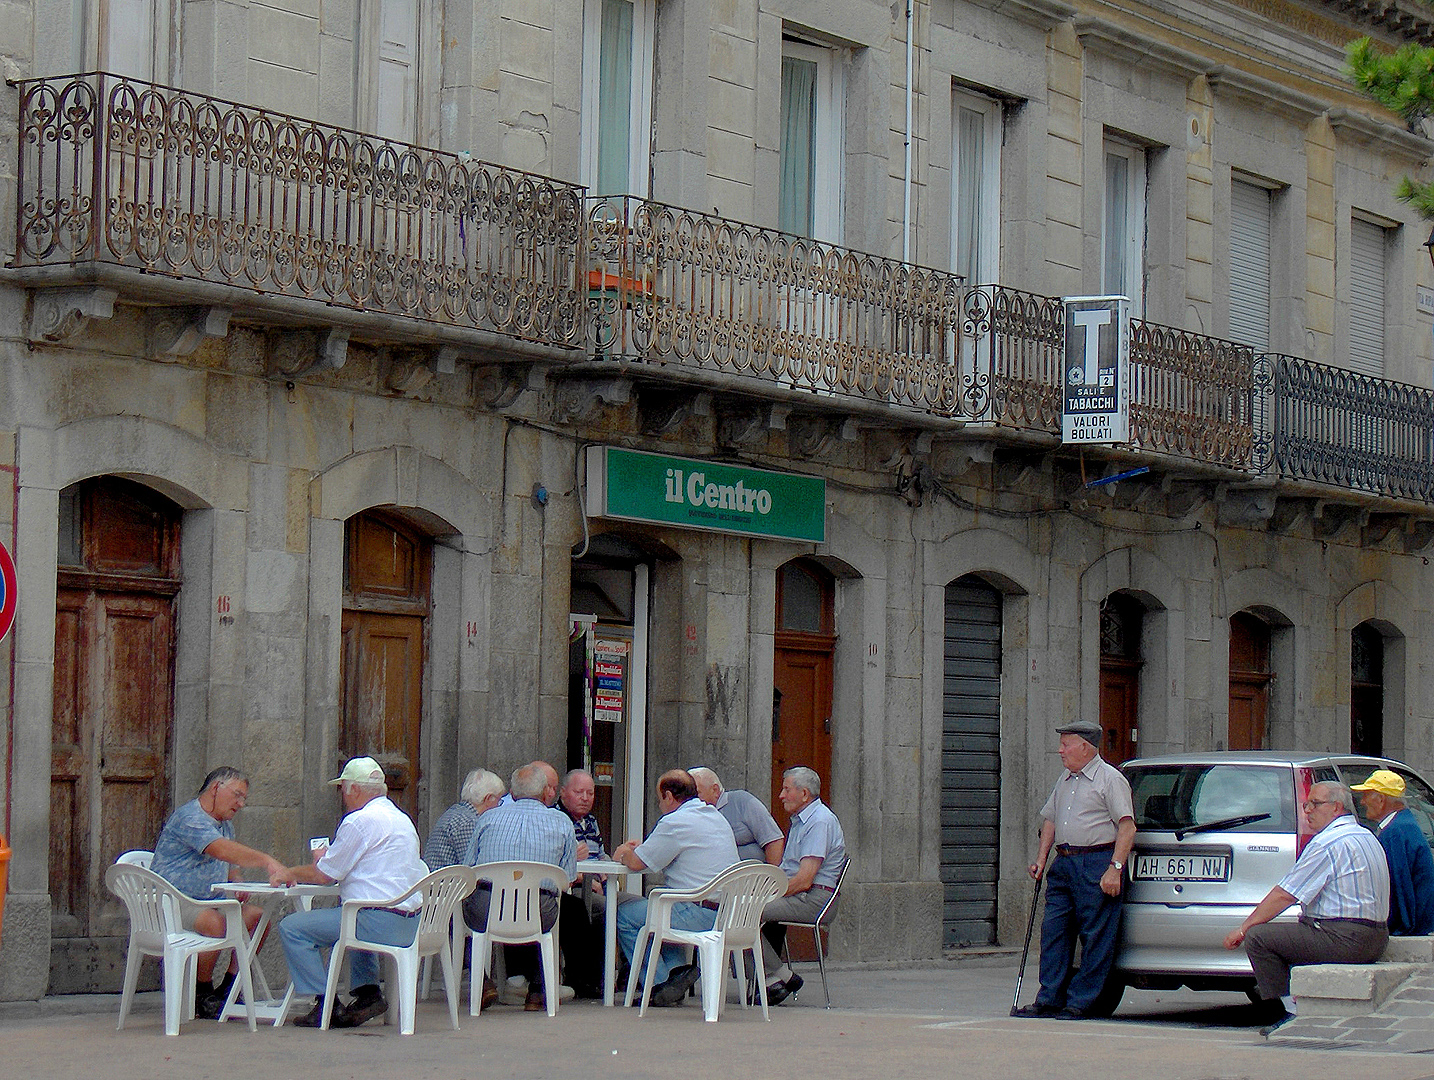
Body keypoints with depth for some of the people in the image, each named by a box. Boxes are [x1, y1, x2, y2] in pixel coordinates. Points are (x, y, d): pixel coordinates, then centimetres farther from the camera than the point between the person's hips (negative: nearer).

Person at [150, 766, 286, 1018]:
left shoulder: (225, 825, 20)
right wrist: (267, 861, -40)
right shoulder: (190, 817, -14)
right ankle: (202, 996, -18)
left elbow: (230, 865, 32)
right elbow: (222, 850, -31)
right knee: (214, 922, -35)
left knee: (257, 916, -8)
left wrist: (237, 883, 7)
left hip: (209, 902, 9)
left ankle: (228, 989, -3)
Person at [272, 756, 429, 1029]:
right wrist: (327, 860, 29)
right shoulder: (400, 818, 18)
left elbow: (324, 875, -5)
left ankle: (327, 1006, -6)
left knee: (292, 927, -6)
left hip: (380, 922, -10)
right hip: (410, 923, 10)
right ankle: (367, 993, 26)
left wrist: (290, 873, 12)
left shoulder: (360, 820, -11)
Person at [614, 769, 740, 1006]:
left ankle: (661, 985, 2)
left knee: (625, 915, 4)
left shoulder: (675, 823, -11)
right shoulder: (716, 817, 18)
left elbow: (637, 863, -6)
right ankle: (676, 968, 14)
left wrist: (624, 854, 16)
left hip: (702, 915, -9)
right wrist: (641, 849, 29)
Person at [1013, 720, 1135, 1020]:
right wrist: (1041, 858, 15)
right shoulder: (1065, 780, 21)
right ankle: (1050, 1000, 7)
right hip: (1064, 865, 8)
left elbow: (1127, 827, -11)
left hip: (1097, 863, -8)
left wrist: (1115, 868, -18)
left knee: (1095, 938, -4)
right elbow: (1050, 820, 28)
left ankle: (1080, 1003, -2)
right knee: (1053, 930, 3)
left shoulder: (1110, 779, -4)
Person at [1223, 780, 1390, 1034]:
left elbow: (1284, 896, -13)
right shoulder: (1366, 837, 17)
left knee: (1258, 937, -8)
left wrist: (1243, 929, -3)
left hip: (1345, 941, -10)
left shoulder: (1328, 843, -13)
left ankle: (1288, 1014, -10)